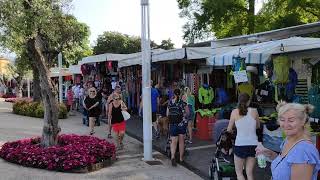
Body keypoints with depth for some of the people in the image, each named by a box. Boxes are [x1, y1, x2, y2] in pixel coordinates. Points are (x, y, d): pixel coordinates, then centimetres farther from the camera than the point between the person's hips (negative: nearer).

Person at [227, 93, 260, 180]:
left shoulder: (235, 112, -4)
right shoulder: (254, 111, 0)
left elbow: (229, 129, 5)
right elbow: (258, 126, 15)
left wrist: (231, 130, 27)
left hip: (240, 145, -2)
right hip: (253, 145, 2)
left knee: (239, 173, 13)